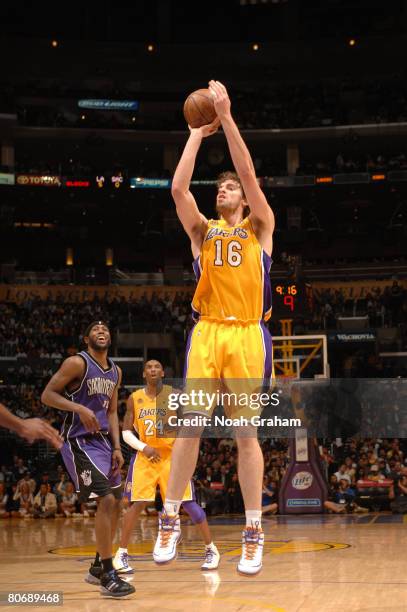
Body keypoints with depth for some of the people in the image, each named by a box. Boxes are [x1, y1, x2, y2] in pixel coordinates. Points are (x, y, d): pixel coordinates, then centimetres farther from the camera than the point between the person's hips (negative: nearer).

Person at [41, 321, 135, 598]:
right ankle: (107, 576, -13)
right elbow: (47, 394, -13)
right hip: (79, 442, -9)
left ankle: (98, 567, 26)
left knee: (116, 503, 11)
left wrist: (116, 447, 6)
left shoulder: (116, 371, 12)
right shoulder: (77, 363, -11)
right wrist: (80, 408, -26)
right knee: (106, 500, -18)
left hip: (102, 442, 9)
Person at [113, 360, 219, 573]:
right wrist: (143, 447, -14)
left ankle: (211, 550, 6)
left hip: (172, 455, -1)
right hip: (145, 457, 1)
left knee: (188, 502, -5)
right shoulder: (135, 398, 2)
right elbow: (126, 432, 2)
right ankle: (121, 554, 1)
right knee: (137, 504, -9)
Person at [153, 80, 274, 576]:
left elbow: (249, 174, -4)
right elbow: (177, 188, -1)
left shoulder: (260, 228, 10)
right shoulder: (202, 231, 15)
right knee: (189, 426, -3)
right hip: (206, 333, 2)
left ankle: (253, 532, 5)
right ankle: (170, 519, 5)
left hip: (247, 335, -2)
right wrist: (198, 133, 3)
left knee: (245, 432, -1)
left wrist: (226, 117, -8)